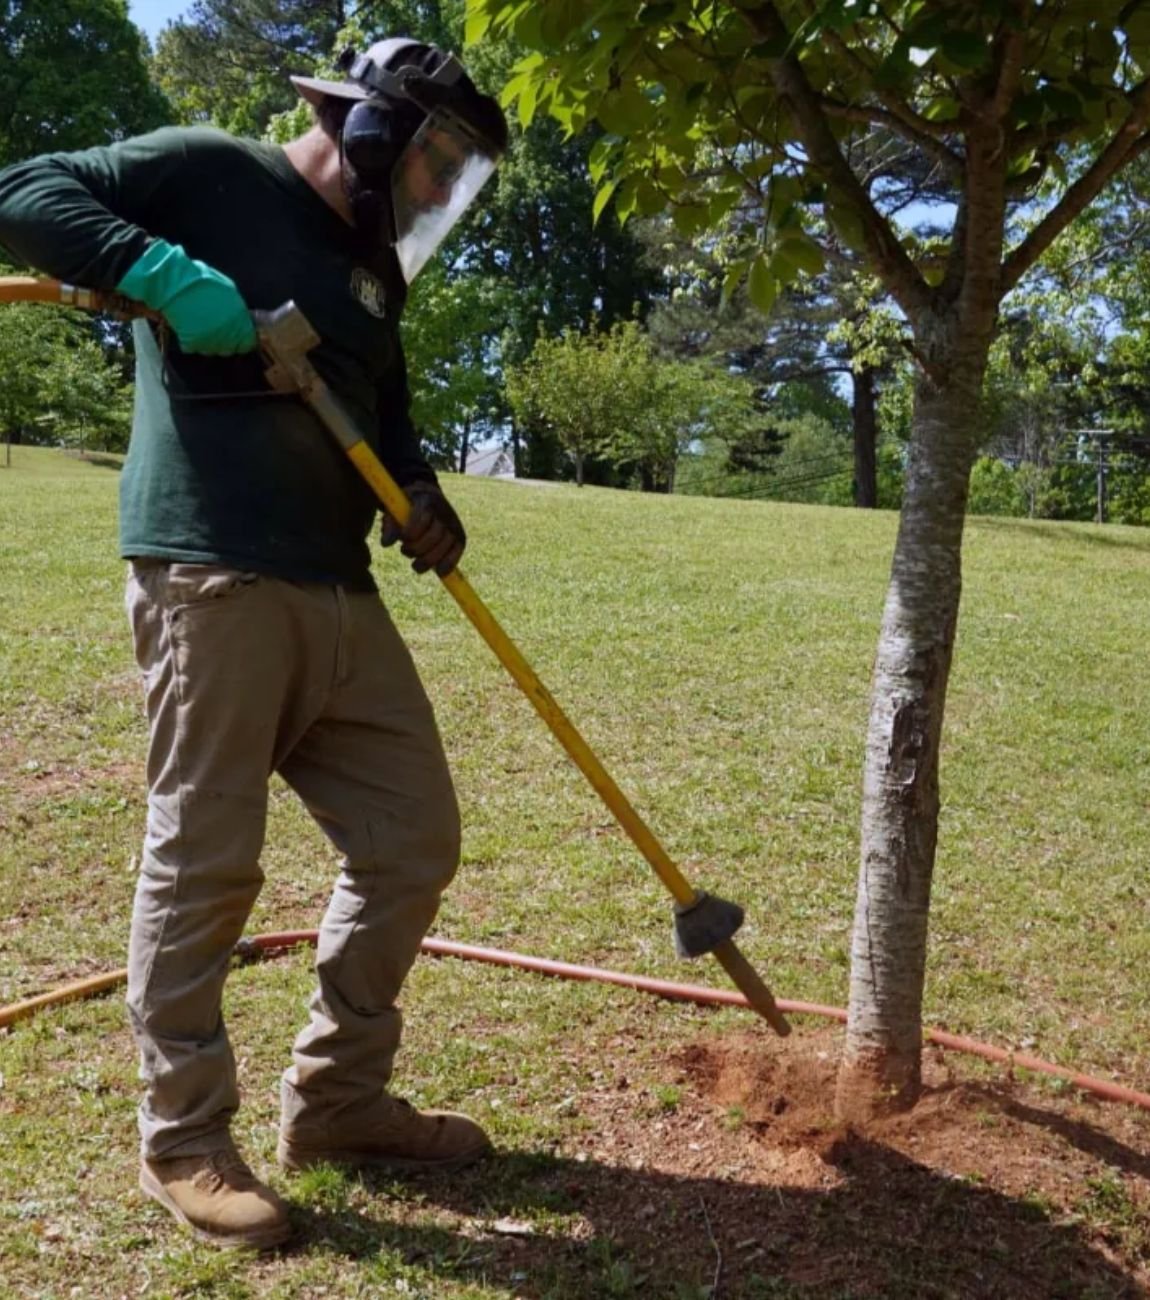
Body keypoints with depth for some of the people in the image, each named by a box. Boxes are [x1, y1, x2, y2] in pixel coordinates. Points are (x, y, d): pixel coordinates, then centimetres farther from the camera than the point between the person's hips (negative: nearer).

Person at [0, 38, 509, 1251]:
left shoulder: (373, 269, 23)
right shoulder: (209, 172, 2)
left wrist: (421, 496, 3)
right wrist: (162, 271, -18)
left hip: (339, 595, 8)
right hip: (211, 578, -8)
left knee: (412, 843, 8)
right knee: (203, 864, -2)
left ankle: (336, 1099, 24)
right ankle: (182, 1142, 17)